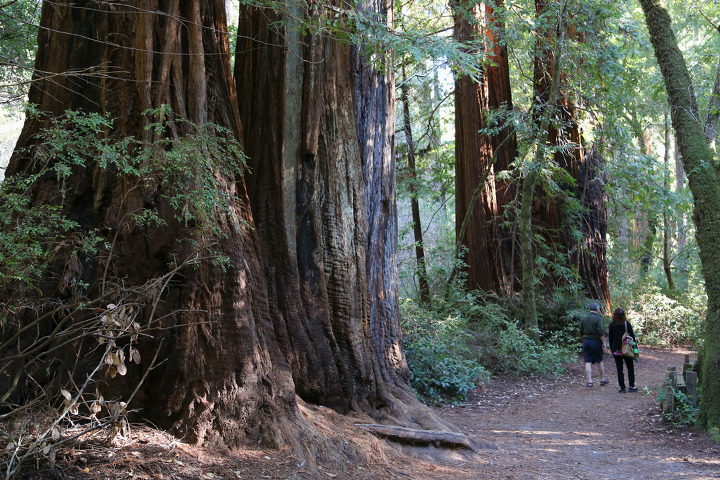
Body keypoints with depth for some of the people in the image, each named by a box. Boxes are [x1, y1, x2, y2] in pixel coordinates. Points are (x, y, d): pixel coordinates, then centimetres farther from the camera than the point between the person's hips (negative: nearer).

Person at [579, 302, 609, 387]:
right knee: (599, 361, 11)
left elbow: (581, 333, 12)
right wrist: (603, 342, -10)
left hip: (586, 341, 4)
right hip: (596, 342, -4)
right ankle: (602, 379, 22)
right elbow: (601, 332, -18)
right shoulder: (598, 318, -10)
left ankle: (589, 381, -5)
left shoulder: (584, 318, 7)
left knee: (588, 362, 1)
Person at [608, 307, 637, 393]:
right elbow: (632, 336, -2)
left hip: (616, 350, 0)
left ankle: (622, 388, 3)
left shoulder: (612, 325, -3)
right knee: (630, 368, 13)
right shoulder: (627, 324, -5)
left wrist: (612, 349, 11)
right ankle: (631, 386, 12)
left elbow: (610, 339, 1)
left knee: (619, 369, 3)